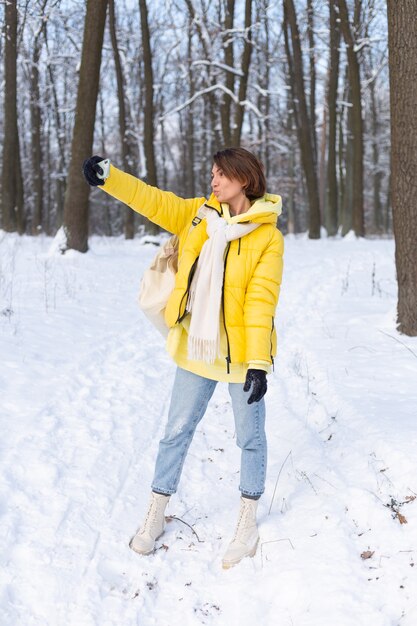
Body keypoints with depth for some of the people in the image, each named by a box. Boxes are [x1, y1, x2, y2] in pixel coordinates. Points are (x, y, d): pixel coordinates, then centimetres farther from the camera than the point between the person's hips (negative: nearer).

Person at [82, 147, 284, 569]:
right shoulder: (198, 214, 3)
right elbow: (154, 201, -1)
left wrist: (258, 362, -23)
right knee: (176, 432, 12)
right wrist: (108, 179, -16)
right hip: (196, 348, 4)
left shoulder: (268, 238, -13)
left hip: (241, 352, -4)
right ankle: (155, 517, 27)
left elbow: (261, 301, -19)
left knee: (250, 437, 9)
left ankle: (247, 524, 25)